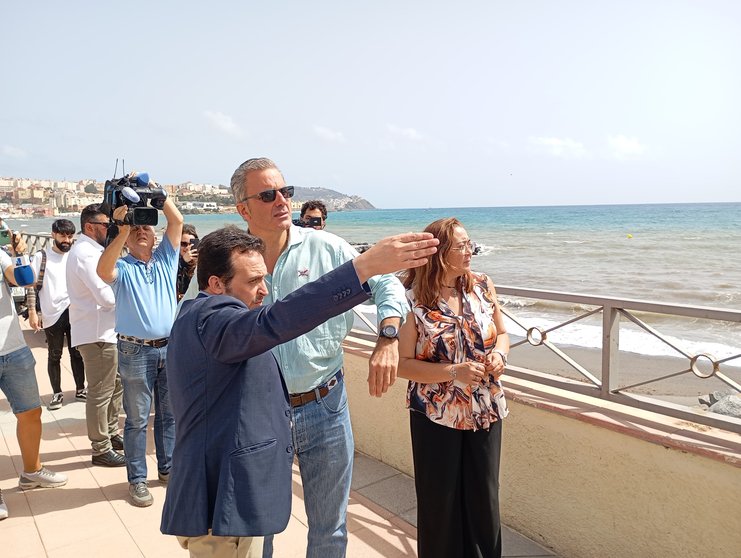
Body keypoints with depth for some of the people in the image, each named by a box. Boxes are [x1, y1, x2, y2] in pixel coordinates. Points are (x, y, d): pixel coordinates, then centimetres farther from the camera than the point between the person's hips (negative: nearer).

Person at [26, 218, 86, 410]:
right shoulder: (41, 256, -1)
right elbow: (31, 285, -2)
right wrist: (32, 312, -8)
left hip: (74, 313, 2)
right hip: (52, 315, -2)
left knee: (77, 353, 10)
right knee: (54, 356, 8)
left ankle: (80, 389, 22)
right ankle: (57, 393, 19)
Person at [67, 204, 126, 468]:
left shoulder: (87, 250, 16)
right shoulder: (87, 253, -18)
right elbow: (107, 296, -23)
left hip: (103, 330, 11)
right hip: (97, 334, -11)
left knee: (115, 385, 20)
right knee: (100, 393, -1)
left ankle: (111, 434, 33)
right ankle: (101, 450, 11)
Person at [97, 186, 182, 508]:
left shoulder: (165, 259, 8)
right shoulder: (122, 268, 0)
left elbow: (177, 221, -3)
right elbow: (103, 270, -25)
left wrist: (157, 194, -13)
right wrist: (121, 231, -30)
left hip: (171, 347, 3)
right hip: (135, 351, -3)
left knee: (169, 413, 14)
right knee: (137, 418, 6)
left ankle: (167, 468, 29)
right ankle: (137, 479, 18)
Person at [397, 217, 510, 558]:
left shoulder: (482, 286, -2)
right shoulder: (411, 299, -15)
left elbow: (501, 333, 11)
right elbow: (403, 364, -13)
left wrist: (500, 355, -11)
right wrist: (454, 371, -22)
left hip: (486, 412, 4)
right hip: (436, 417, -3)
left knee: (484, 497, 15)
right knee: (440, 501, 12)